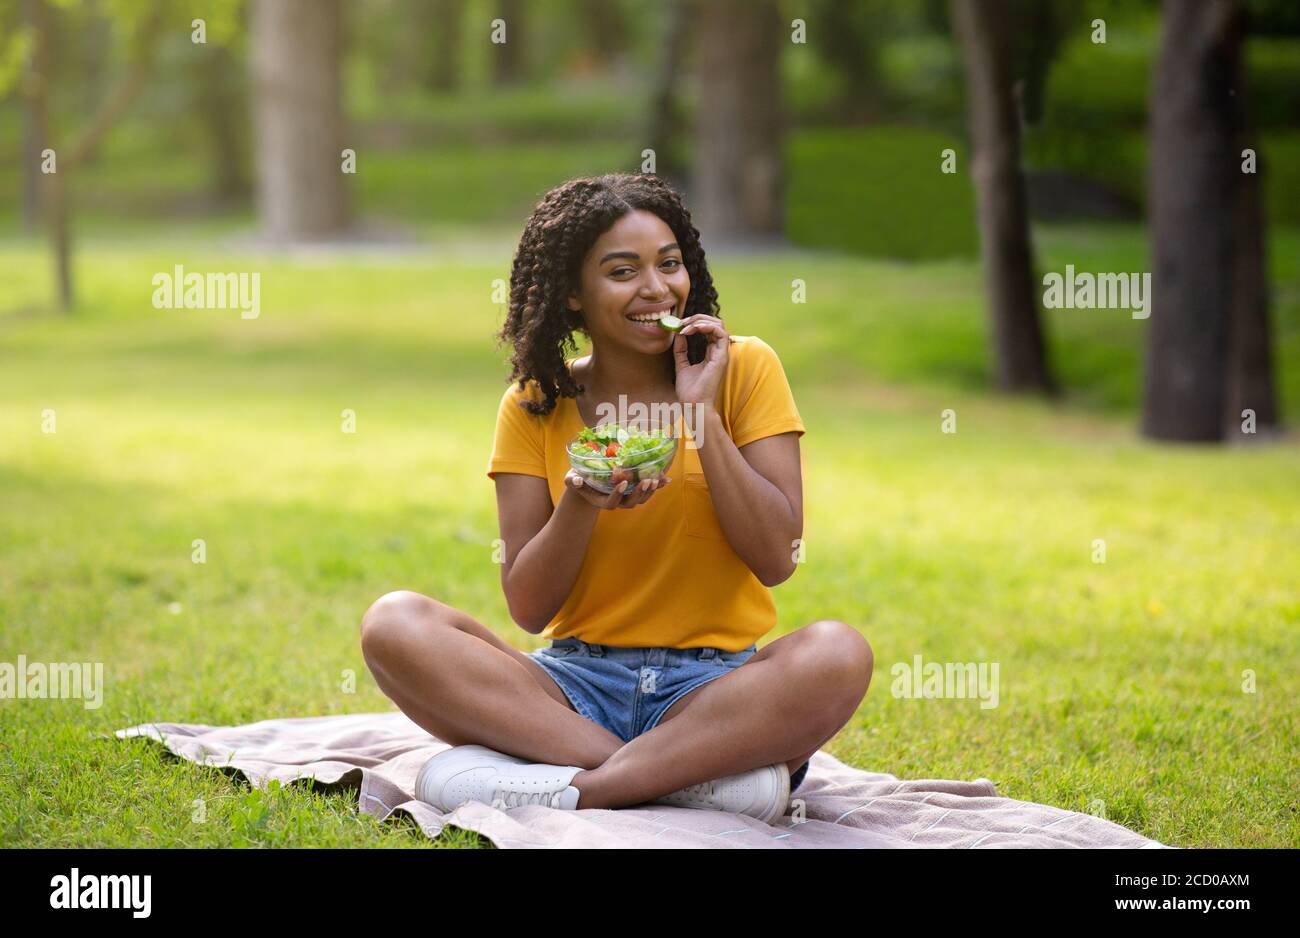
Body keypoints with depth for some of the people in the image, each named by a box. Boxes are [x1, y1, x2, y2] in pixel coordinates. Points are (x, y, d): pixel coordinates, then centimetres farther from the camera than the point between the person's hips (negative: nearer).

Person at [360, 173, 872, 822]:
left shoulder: (743, 368, 3)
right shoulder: (535, 405, 6)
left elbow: (776, 560, -5)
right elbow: (528, 608, -1)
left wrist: (702, 415, -11)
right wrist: (581, 502, -19)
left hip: (714, 685, -2)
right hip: (576, 683, 2)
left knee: (837, 653, -34)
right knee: (394, 624, -25)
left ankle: (574, 788, -28)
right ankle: (701, 771, -28)